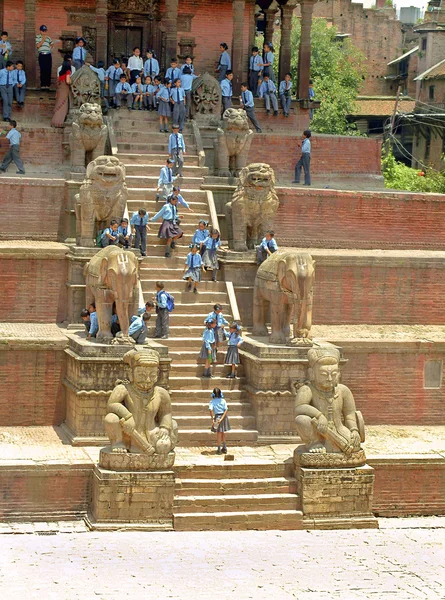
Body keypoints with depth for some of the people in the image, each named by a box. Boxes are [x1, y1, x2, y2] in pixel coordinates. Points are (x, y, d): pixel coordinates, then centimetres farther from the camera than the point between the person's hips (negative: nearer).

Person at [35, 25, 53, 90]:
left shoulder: (48, 37, 16)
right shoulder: (38, 37, 3)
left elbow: (52, 44, 31)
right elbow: (37, 45, -10)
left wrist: (51, 48, 14)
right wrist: (43, 39, -13)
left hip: (48, 55, 4)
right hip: (42, 55, -4)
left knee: (48, 70, 1)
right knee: (43, 70, -9)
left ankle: (47, 84, 6)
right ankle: (42, 85, -6)